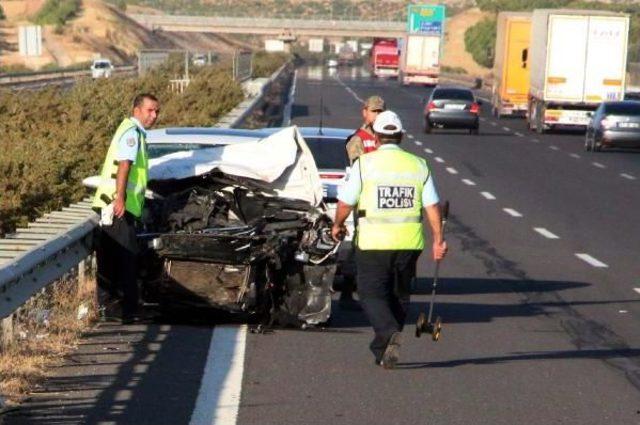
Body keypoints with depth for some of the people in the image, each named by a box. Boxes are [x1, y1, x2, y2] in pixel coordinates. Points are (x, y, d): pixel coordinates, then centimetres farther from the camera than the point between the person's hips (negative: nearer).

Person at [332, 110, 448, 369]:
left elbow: (345, 202, -2)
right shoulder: (419, 165, 6)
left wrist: (338, 225, 16)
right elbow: (432, 206, 1)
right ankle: (382, 351, 21)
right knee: (398, 295, 16)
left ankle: (389, 333, -22)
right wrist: (438, 239, 5)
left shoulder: (365, 163, -3)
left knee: (372, 293, 4)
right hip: (409, 242, 3)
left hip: (373, 241, -3)